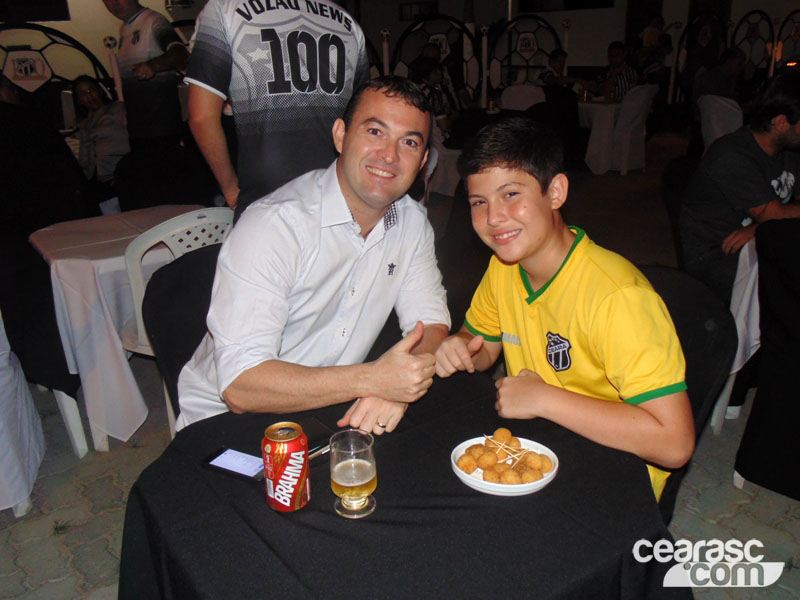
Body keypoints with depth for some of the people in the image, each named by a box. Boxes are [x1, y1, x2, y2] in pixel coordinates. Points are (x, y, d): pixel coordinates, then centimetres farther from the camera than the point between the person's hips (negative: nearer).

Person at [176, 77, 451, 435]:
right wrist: (370, 379, -36)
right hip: (227, 423, -2)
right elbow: (239, 385, -28)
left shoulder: (412, 222, -3)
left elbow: (432, 324, -2)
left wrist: (396, 385, -24)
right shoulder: (273, 225, -25)